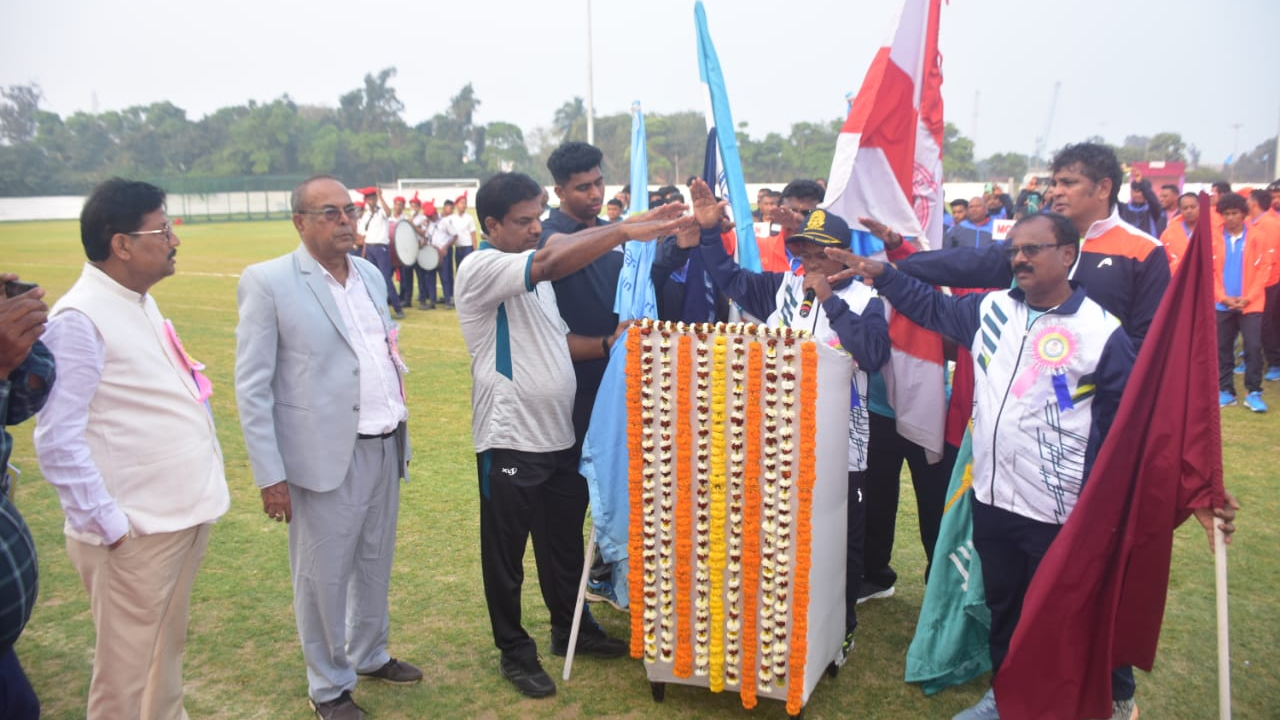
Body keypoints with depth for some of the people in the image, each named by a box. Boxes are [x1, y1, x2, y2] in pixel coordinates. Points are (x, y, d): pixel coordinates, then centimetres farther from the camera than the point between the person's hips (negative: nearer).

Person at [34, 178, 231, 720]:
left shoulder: (140, 301, 10)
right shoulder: (79, 320, -18)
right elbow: (58, 440, -19)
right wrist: (109, 526, -18)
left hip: (183, 514, 8)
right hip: (135, 534, -8)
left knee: (166, 655, 24)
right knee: (127, 674, 9)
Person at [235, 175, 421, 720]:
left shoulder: (371, 274, 9)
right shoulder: (267, 282, -9)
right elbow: (252, 388, -10)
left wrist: (400, 432, 14)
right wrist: (270, 475, -12)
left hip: (385, 448, 6)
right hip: (325, 454, -6)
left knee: (375, 564, 19)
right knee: (323, 575, 9)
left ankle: (369, 655, 41)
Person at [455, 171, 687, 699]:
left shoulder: (534, 273, 13)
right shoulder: (480, 270, -15)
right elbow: (553, 262, -33)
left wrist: (608, 344, 0)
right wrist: (625, 230, -33)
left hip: (559, 433, 8)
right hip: (511, 439, -8)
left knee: (564, 543, 20)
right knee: (507, 552, 9)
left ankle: (571, 629, 38)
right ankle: (514, 650, 26)